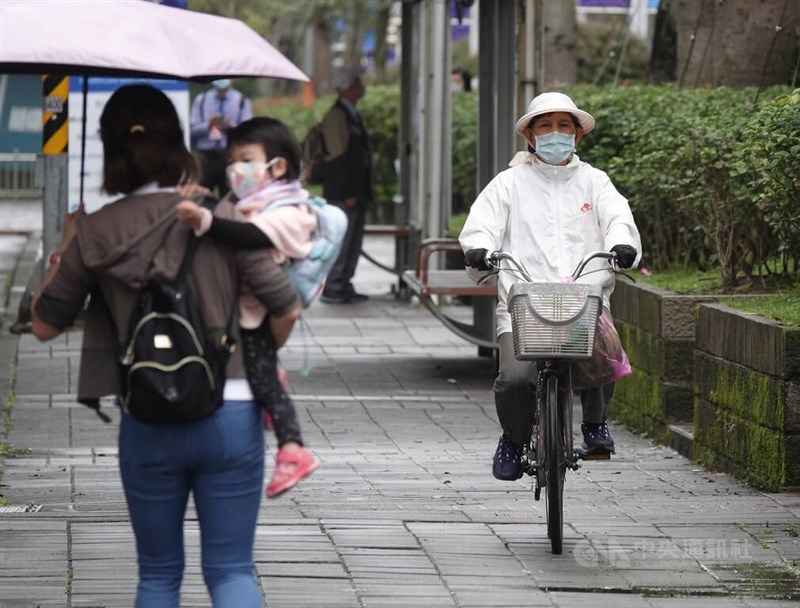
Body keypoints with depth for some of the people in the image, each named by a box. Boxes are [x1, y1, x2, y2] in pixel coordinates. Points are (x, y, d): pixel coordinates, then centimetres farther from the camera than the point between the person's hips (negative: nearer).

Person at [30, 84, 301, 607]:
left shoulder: (94, 234, -2)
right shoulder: (221, 216, -6)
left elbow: (46, 324, 7)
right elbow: (286, 309, -5)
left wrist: (66, 246, 20)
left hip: (147, 423, 1)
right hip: (231, 414, -1)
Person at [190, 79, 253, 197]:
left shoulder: (242, 101, 5)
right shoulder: (201, 100, 9)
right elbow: (192, 129, 3)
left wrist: (230, 126, -17)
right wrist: (207, 126, -16)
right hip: (206, 155, 1)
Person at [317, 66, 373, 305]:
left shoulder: (351, 115, 17)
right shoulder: (336, 115, -13)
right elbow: (337, 155, -17)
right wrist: (347, 193, -19)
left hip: (356, 191, 10)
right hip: (343, 193, -10)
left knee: (353, 240, 11)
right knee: (341, 240, -7)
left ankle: (344, 286, 16)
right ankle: (331, 289, -4)